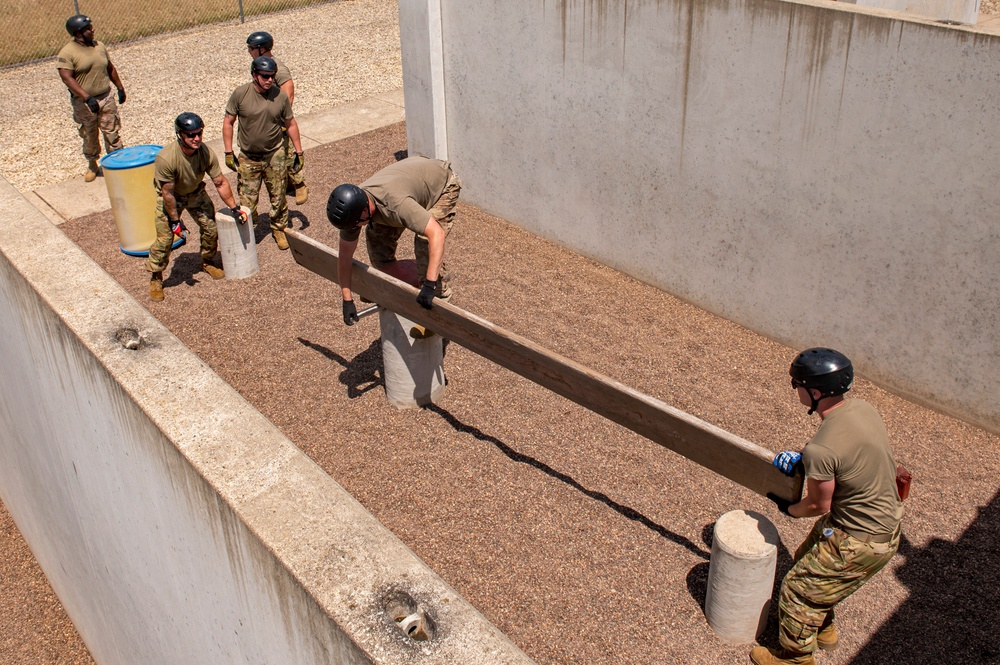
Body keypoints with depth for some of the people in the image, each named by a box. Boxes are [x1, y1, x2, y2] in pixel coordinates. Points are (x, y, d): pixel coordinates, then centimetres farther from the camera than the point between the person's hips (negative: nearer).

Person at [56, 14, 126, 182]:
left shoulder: (99, 46, 4)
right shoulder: (67, 53, -14)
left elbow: (110, 69, 17)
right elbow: (67, 78, -22)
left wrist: (120, 88, 18)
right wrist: (87, 98, -29)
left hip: (106, 98, 3)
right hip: (84, 103, -3)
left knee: (112, 133, 6)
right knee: (89, 137, 10)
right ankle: (92, 166, 28)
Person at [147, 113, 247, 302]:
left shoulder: (206, 153, -25)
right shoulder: (165, 159, -37)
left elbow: (220, 183, -13)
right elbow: (168, 193, -27)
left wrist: (234, 208, -10)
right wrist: (175, 220, -20)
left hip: (196, 193, 4)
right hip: (170, 197, -4)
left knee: (211, 228, 6)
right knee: (164, 238, -6)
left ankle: (207, 263, 34)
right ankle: (155, 279, 13)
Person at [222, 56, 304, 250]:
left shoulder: (280, 95, -7)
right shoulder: (240, 94, -12)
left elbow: (291, 124, 5)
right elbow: (228, 122, -3)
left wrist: (299, 152, 6)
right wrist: (229, 153, -6)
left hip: (274, 156, 1)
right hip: (248, 158, -1)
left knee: (278, 197, 9)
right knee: (247, 201, 4)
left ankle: (279, 229, 31)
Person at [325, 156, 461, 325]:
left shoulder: (396, 204, -46)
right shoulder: (352, 209, -22)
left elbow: (437, 233, -52)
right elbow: (345, 255, -12)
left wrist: (430, 285, -54)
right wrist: (347, 301, -13)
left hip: (442, 183, -7)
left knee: (425, 242, -27)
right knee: (377, 237, -7)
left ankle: (440, 298, -7)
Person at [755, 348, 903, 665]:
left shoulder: (820, 449, -33)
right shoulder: (863, 408, -10)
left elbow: (818, 506, -17)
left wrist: (789, 509, 4)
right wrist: (804, 462, 4)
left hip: (858, 544, -8)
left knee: (798, 591, 11)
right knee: (807, 560, 28)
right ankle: (824, 628, 52)